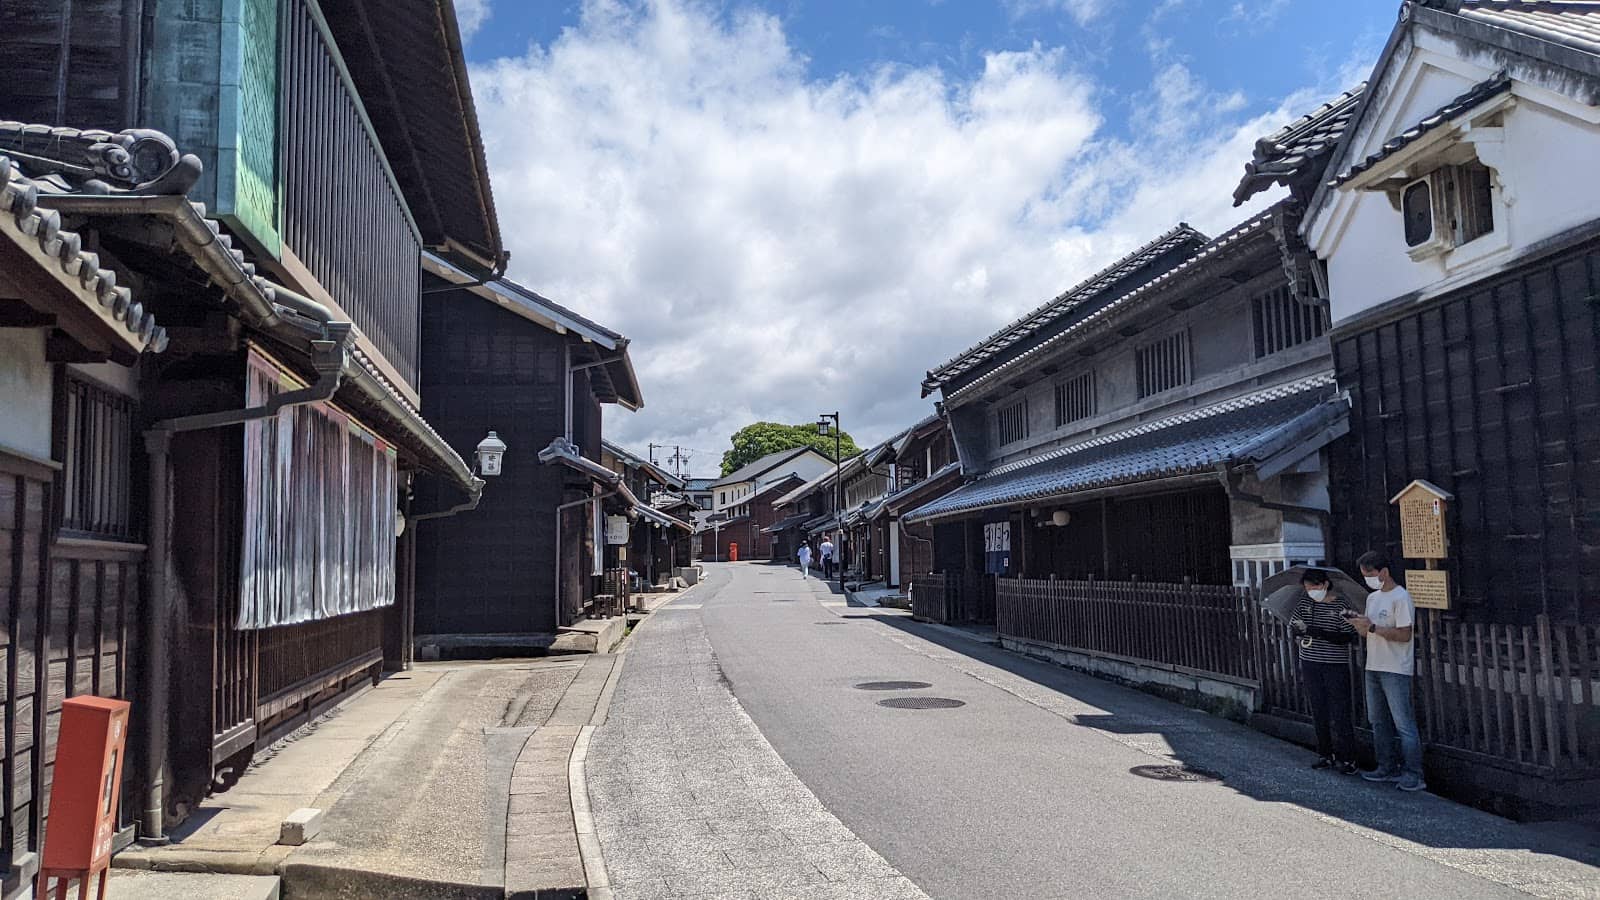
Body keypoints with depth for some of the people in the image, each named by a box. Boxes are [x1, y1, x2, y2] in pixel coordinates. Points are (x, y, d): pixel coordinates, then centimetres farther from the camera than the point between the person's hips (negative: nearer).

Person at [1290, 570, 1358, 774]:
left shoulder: (1340, 607, -9)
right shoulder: (1304, 604, 5)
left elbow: (1348, 637, -13)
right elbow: (1293, 626, 13)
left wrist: (1321, 633, -25)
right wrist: (1299, 633, -9)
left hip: (1336, 666, -5)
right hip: (1310, 664, 5)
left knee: (1339, 714, -4)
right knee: (1319, 713, 11)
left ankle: (1347, 759, 3)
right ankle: (1325, 755, 21)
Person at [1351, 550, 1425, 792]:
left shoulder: (1400, 598, -12)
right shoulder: (1372, 598, 14)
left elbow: (1404, 635, -18)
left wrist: (1372, 627, -21)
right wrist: (1360, 625, -3)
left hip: (1395, 670, -9)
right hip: (1373, 668, 9)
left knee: (1403, 724, -7)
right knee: (1378, 721, 14)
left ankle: (1413, 775, -3)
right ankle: (1387, 769, 23)